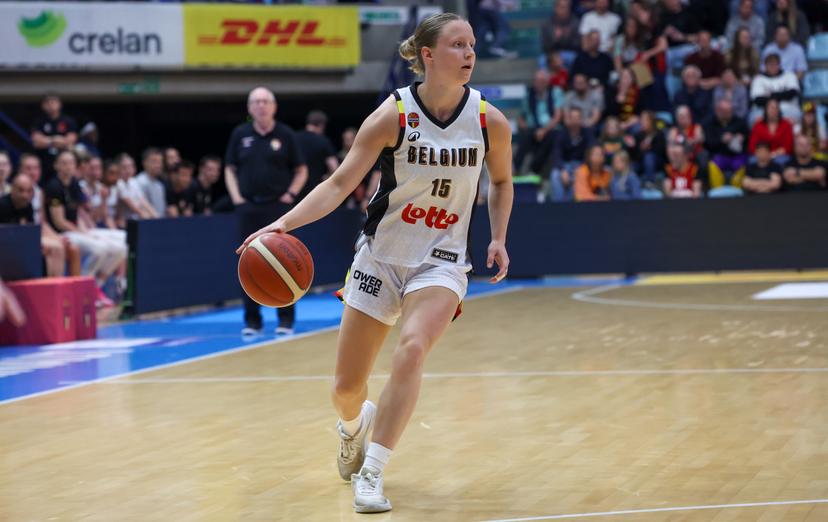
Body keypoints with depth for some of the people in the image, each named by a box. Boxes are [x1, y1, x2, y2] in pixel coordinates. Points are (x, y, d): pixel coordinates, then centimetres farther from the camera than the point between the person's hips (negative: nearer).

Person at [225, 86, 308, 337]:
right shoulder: (240, 134, 6)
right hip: (248, 208, 2)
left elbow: (301, 171, 7)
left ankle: (286, 320, 5)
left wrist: (290, 194, -6)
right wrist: (236, 197, 0)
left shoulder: (285, 135, 2)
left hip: (278, 207, -2)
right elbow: (230, 169, 12)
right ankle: (252, 321, 8)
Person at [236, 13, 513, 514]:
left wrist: (499, 238, 1)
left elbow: (501, 181, 13)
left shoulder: (490, 121, -7)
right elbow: (340, 183, -13)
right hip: (381, 256, 0)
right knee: (346, 388, 5)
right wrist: (284, 222, -25)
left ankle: (371, 475, -23)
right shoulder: (392, 115, -12)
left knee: (412, 349, -30)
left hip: (441, 261, 0)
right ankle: (354, 425, 45)